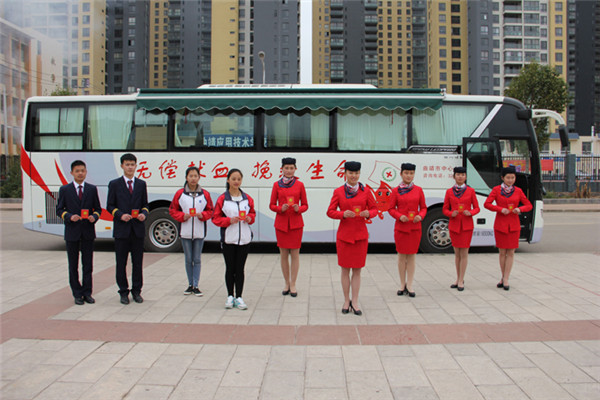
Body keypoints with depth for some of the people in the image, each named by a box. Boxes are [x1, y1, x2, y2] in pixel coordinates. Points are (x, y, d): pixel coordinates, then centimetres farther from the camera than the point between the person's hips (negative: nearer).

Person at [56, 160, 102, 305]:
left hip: (88, 232, 1)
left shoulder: (92, 189, 6)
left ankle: (87, 293, 15)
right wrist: (70, 217, -16)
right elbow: (59, 209, 3)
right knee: (73, 265, 6)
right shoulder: (64, 190, 2)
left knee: (88, 264, 6)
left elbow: (98, 208, 9)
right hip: (72, 232, -1)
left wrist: (94, 217, -12)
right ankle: (77, 294, 16)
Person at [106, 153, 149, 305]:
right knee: (121, 263, 5)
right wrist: (120, 215, -14)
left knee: (137, 262, 7)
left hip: (138, 229, 2)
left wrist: (144, 214, -8)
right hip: (121, 229, -2)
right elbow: (110, 206, 3)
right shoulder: (114, 184, 3)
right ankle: (123, 292, 16)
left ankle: (137, 291, 18)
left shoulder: (141, 184, 10)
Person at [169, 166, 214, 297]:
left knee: (197, 260, 3)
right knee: (188, 260, 8)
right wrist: (182, 216, -11)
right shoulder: (180, 193, 1)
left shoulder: (205, 194, 2)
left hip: (199, 232, 0)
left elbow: (210, 211, 7)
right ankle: (190, 285, 20)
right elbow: (172, 210, 6)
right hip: (185, 232, 0)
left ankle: (196, 286, 9)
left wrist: (202, 215, -13)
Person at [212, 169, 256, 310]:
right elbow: (216, 218, -1)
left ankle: (239, 297, 13)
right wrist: (229, 220, -17)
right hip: (228, 239, -1)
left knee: (240, 269, 6)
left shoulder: (247, 198, 5)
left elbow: (253, 213, 16)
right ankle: (230, 297, 21)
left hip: (244, 239, 2)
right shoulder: (222, 199, -3)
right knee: (230, 268, 8)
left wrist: (250, 218, -6)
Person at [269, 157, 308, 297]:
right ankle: (287, 284, 19)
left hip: (295, 223, -1)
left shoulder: (300, 185, 2)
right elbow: (272, 205, 5)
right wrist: (281, 208, -15)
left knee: (295, 254, 0)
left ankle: (293, 285, 10)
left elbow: (305, 205, 5)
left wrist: (298, 209, -15)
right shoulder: (277, 185, 3)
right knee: (283, 254, 6)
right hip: (281, 223, 1)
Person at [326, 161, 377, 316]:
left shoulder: (365, 192, 4)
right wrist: (343, 214, -18)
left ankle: (354, 302, 13)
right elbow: (330, 211, 1)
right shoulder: (338, 192, 1)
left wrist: (368, 213, -14)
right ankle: (346, 301, 19)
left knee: (357, 270, 4)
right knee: (345, 269, 6)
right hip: (344, 235, -1)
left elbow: (374, 208, 9)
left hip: (360, 235, 1)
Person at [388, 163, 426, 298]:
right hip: (400, 227, -1)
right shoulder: (396, 191, 1)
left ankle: (409, 285, 11)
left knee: (411, 256, 4)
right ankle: (402, 285, 17)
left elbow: (423, 207, 8)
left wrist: (420, 216, -12)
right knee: (401, 255, 5)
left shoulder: (418, 190, 4)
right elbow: (391, 209, 2)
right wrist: (399, 216, -15)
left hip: (415, 227, 1)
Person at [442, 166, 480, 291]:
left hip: (466, 226, -2)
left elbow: (477, 208, 5)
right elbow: (445, 209, 7)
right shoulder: (449, 191, 5)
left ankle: (461, 281, 6)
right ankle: (458, 279, 21)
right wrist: (451, 214, -14)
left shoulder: (470, 191, 1)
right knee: (457, 253, 9)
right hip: (454, 225, 2)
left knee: (464, 253, -1)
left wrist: (470, 213, -16)